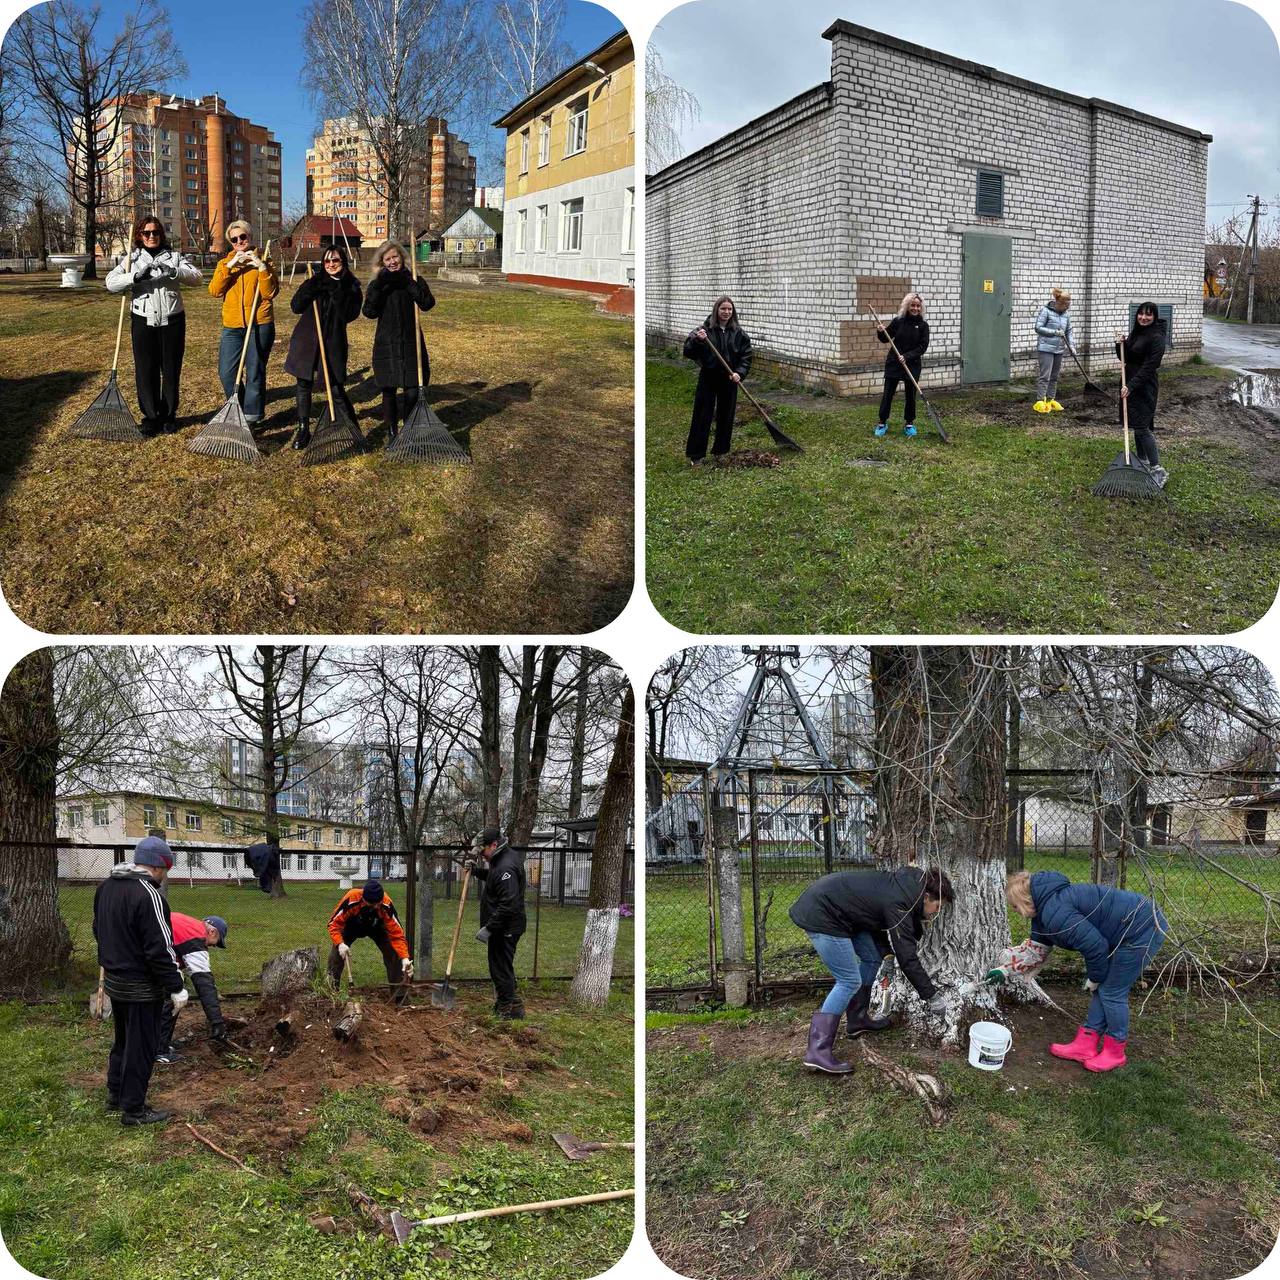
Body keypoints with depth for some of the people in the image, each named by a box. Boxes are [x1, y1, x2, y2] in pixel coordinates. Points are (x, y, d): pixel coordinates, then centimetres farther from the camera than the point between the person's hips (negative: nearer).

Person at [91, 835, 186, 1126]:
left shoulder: (106, 887, 4)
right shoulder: (148, 895, -25)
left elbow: (99, 930, 17)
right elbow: (160, 948, -24)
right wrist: (175, 987, -17)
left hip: (114, 980, 9)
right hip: (142, 988, -9)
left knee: (122, 1040, 24)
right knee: (141, 1047, 3)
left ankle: (115, 1095, 36)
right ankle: (133, 1109, 11)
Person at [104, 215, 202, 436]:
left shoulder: (173, 256, 6)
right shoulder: (132, 259, 5)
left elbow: (196, 276, -7)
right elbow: (110, 283, -7)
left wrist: (173, 271, -25)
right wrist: (136, 277, -23)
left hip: (172, 320, 0)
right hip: (143, 322, 0)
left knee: (171, 369, 7)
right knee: (145, 370, 2)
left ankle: (169, 415, 20)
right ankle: (150, 416, 12)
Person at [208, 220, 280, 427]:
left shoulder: (264, 261, 5)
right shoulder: (225, 263, 13)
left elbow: (270, 293, -8)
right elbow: (215, 290, -4)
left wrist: (262, 268, -17)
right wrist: (230, 266, -11)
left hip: (259, 325, -3)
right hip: (232, 326, 3)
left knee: (255, 372, -1)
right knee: (226, 372, 1)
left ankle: (251, 417, 7)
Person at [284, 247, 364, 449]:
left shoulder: (352, 288, 2)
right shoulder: (315, 281, 5)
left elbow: (349, 315, -10)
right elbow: (295, 306, -3)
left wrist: (337, 294, -18)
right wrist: (312, 288, -16)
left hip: (333, 342, -2)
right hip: (306, 339, 2)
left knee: (336, 389, -5)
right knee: (303, 385, 6)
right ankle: (303, 430, 16)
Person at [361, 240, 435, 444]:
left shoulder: (414, 281, 3)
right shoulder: (377, 285, 3)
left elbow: (428, 303, -14)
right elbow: (370, 312, -12)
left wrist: (408, 282, -19)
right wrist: (379, 285, -19)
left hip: (411, 343, 0)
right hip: (386, 344, 0)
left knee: (413, 390, -3)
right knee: (389, 390, 7)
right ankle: (392, 431, 20)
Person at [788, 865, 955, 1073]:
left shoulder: (905, 886, 8)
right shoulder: (898, 904, -20)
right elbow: (907, 957, -17)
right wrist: (931, 995, -7)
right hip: (820, 916, -11)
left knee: (872, 958, 16)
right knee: (849, 982, -10)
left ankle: (858, 1020, 26)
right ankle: (818, 1052, -13)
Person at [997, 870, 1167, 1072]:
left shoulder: (1055, 913, -24)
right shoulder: (1045, 908, 10)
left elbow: (1094, 945, -24)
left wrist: (1094, 977, -6)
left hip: (1142, 931, -10)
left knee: (1111, 992, 0)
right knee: (1103, 989, 14)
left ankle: (1115, 1053, 16)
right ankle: (1085, 1046, 21)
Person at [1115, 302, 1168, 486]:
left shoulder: (1156, 337, -15)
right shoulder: (1136, 333, 11)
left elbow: (1148, 367, -20)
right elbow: (1124, 358, 16)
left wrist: (1131, 386, -24)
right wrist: (1121, 344, -3)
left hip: (1145, 387, -9)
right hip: (1131, 385, 9)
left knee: (1142, 427, -14)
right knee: (1136, 425, 14)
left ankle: (1158, 471, -14)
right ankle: (1142, 462, 24)